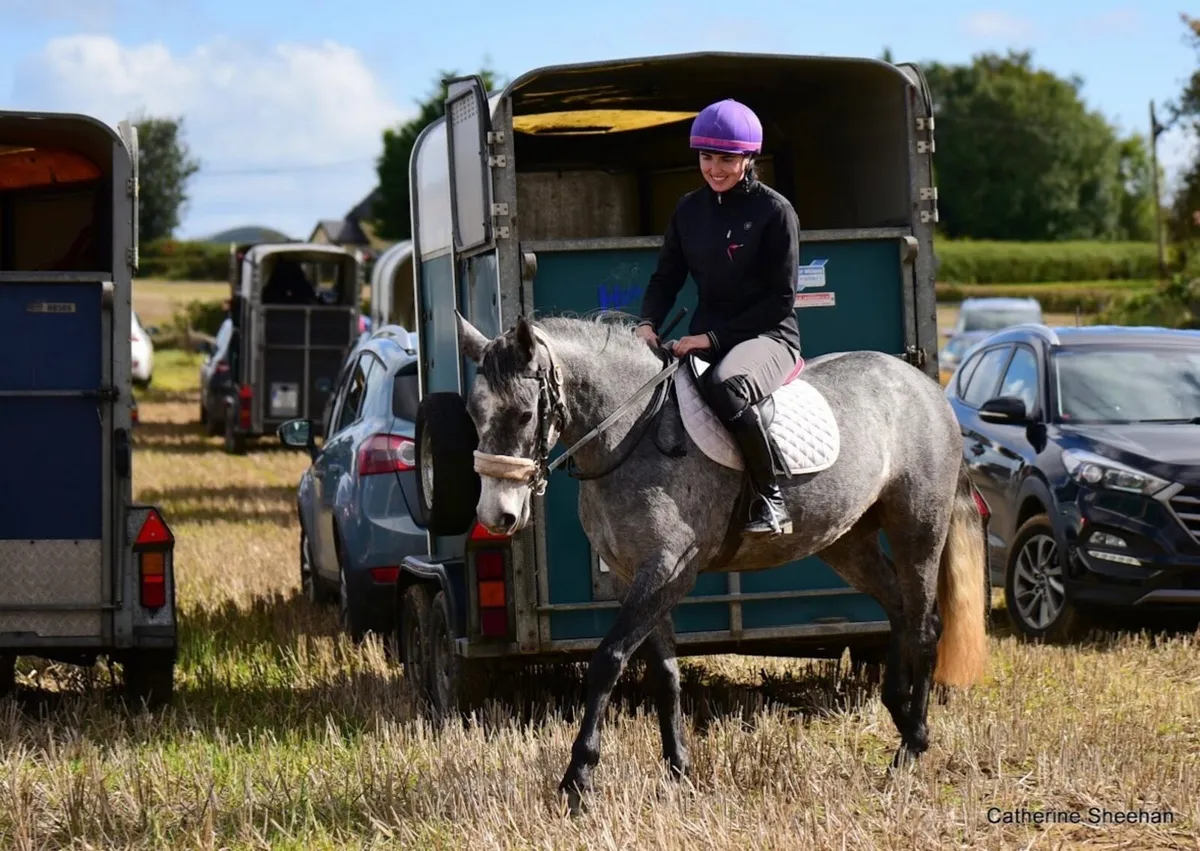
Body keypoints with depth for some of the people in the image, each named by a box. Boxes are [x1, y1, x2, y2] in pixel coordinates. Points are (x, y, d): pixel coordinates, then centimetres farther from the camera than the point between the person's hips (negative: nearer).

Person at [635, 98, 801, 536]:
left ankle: (772, 499, -25)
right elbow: (667, 276, 13)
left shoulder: (774, 211, -7)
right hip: (706, 340, 6)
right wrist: (647, 324, -8)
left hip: (768, 335, -6)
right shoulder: (689, 210, 9)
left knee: (727, 386, -39)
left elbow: (781, 298, -10)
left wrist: (715, 336, -17)